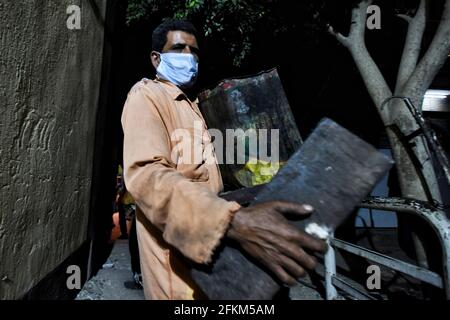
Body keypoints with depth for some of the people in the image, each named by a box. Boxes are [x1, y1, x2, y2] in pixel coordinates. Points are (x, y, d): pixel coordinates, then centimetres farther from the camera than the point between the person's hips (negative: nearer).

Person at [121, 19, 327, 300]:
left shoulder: (191, 105, 20)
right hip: (177, 250, -9)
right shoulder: (146, 95, -11)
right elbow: (145, 174, -29)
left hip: (208, 239, 9)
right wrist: (234, 221, -42)